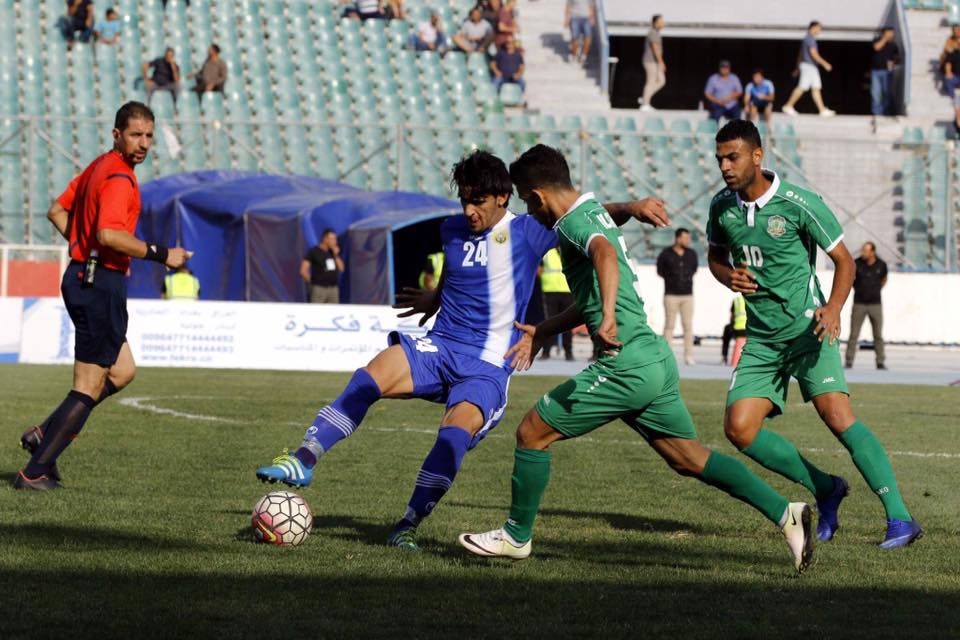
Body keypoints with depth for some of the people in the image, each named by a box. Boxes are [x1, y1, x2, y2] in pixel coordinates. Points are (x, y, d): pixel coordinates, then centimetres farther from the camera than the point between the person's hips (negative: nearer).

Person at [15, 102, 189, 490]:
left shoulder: (100, 167, 14)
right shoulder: (119, 178, -17)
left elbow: (57, 211, 20)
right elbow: (109, 234, -30)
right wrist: (160, 255, -23)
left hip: (83, 275, 10)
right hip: (102, 284, -10)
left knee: (122, 372, 20)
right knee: (89, 388, -3)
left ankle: (44, 436, 17)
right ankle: (35, 472, -1)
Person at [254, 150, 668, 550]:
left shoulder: (527, 232, -2)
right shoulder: (453, 230, 13)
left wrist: (629, 208, -19)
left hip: (487, 367, -4)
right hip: (439, 348, 4)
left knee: (457, 431, -31)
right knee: (369, 379, -25)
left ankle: (409, 524, -24)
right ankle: (303, 461, -28)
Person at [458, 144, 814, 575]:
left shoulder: (573, 222, -10)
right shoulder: (597, 214, 20)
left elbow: (605, 253, -35)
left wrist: (608, 317, -48)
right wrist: (542, 332, 36)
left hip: (626, 368, -10)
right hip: (656, 359, 10)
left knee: (532, 432, 2)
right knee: (688, 458, 10)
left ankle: (517, 536, 15)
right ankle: (784, 513, 1)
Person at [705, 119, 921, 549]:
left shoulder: (799, 203, -13)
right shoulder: (721, 207, 2)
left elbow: (843, 260, -5)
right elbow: (716, 255, 21)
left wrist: (833, 308, -22)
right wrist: (729, 277, -3)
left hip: (807, 328, -6)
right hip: (761, 336, 6)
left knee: (836, 415, -23)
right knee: (739, 428, -7)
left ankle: (899, 518, -21)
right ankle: (825, 489, 11)